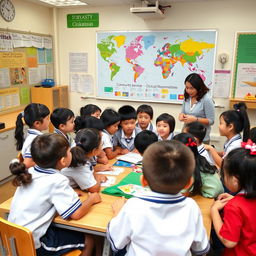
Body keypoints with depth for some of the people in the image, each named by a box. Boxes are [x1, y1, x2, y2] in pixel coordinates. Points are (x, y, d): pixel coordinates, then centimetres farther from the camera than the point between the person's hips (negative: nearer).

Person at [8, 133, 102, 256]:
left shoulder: (30, 172, -3)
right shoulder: (57, 180, -24)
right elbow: (76, 213, -23)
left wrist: (69, 194, 7)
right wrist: (92, 199, -5)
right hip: (34, 244, -7)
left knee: (68, 229, 27)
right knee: (88, 240, 8)